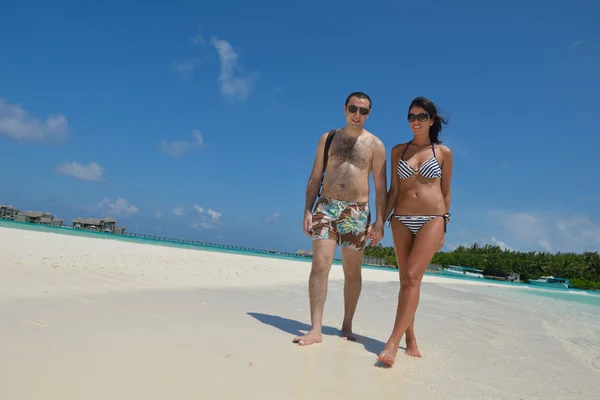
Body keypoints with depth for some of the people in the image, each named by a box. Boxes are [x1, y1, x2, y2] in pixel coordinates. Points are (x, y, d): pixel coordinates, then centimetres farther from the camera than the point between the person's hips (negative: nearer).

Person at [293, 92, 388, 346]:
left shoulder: (375, 145, 5)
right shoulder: (328, 138, 10)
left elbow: (381, 187, 2)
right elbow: (315, 178, 9)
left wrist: (380, 222, -7)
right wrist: (307, 211, -1)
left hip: (357, 212, 0)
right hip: (326, 207, 1)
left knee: (352, 272, 7)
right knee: (320, 264, -12)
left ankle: (347, 325, 22)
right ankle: (316, 329, -10)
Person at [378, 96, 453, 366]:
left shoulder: (444, 152, 6)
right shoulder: (398, 151, 11)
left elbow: (446, 192, 9)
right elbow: (393, 189, 9)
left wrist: (444, 228, 7)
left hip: (432, 219, -3)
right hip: (402, 219, 3)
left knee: (412, 277, -15)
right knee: (406, 280, 6)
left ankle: (393, 342, -16)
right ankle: (411, 340, 17)